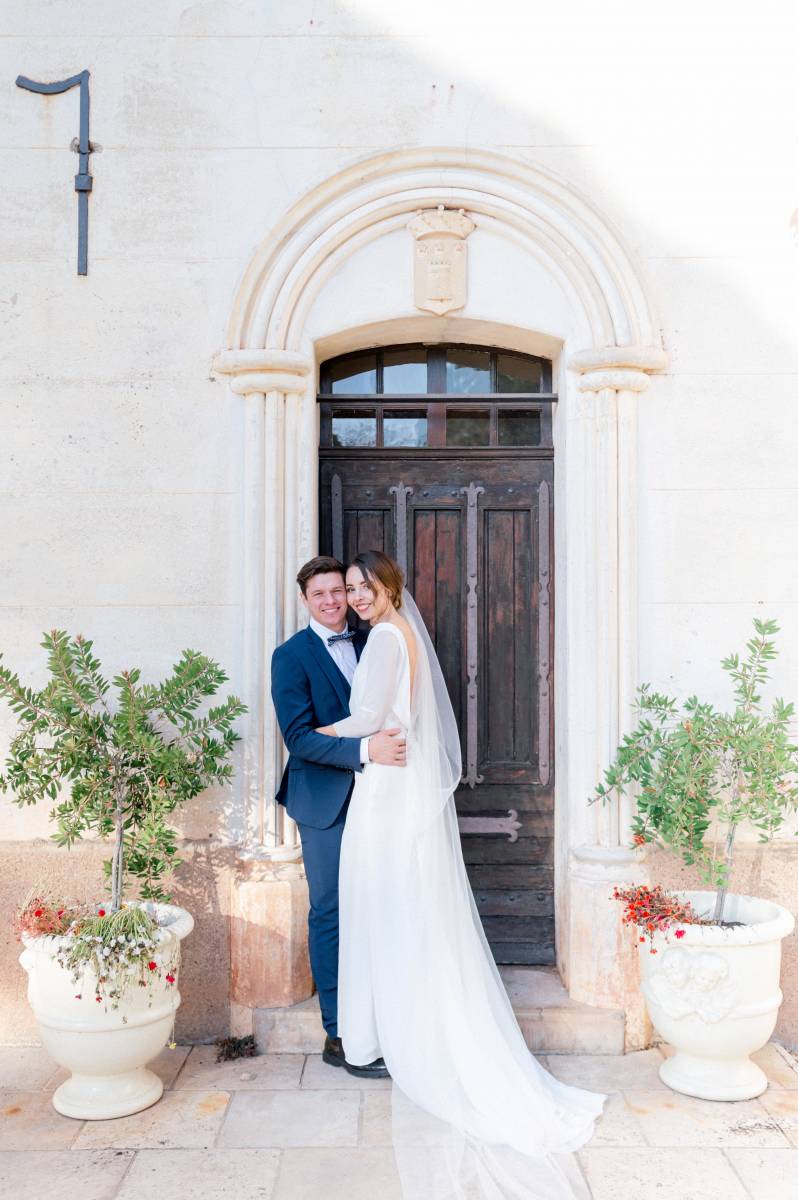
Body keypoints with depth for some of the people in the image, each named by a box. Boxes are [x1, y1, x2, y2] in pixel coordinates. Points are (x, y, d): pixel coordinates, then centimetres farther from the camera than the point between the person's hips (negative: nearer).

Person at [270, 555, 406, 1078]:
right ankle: (340, 1035, 13)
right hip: (327, 802, -4)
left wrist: (394, 743, -3)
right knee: (332, 914, 3)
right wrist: (365, 749, -25)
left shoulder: (371, 644, 10)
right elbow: (299, 736, -15)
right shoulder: (292, 656, -6)